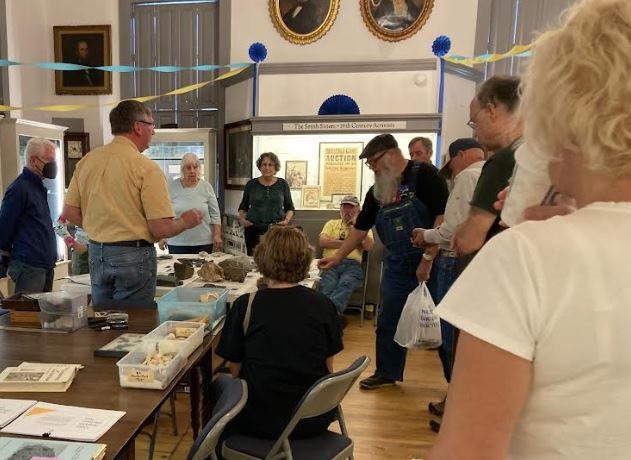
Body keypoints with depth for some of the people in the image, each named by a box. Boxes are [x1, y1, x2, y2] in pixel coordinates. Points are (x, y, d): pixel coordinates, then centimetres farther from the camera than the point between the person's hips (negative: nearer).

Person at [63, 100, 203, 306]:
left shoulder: (87, 161, 2)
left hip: (97, 254, 6)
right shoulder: (147, 167, -15)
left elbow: (70, 212, 6)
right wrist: (186, 221, 1)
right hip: (133, 255, -6)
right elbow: (162, 229, -18)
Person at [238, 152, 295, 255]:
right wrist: (242, 219, -1)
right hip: (253, 230, 1)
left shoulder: (283, 184, 6)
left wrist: (286, 220, -4)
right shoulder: (251, 184, 7)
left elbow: (290, 208, 13)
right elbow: (243, 207, 17)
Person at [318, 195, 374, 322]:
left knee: (345, 285, -35)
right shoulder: (332, 223, 25)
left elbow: (369, 247, 4)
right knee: (326, 287, -33)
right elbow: (323, 242, 5)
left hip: (352, 264, -1)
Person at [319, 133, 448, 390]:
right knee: (388, 321, 13)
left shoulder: (423, 175, -11)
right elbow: (360, 227, 14)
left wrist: (428, 259, -20)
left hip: (432, 263, -6)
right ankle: (387, 373, 30)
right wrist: (338, 257, 10)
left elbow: (443, 217, -18)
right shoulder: (377, 191, 8)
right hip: (398, 266, 6)